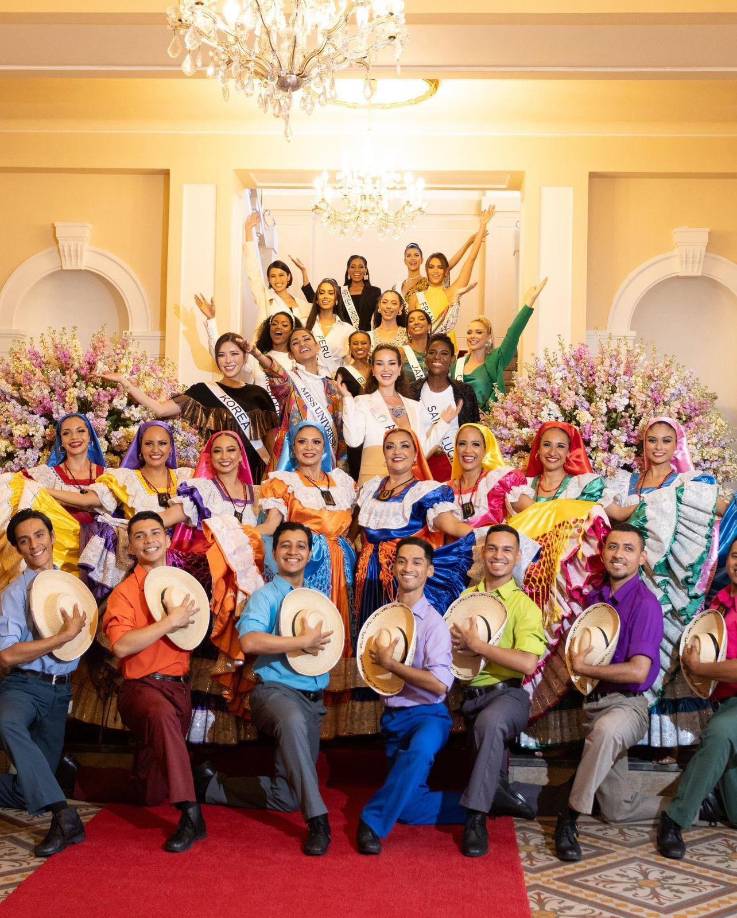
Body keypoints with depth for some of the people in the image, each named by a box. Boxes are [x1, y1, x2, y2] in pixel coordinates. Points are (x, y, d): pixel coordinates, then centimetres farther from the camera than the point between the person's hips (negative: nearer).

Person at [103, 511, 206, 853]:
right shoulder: (124, 592, -2)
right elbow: (120, 646, -18)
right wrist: (169, 622, -18)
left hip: (179, 686, 5)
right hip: (141, 686, -5)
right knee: (161, 713, -40)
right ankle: (190, 814, -37)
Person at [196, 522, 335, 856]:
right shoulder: (264, 596, -2)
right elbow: (249, 641, -21)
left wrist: (322, 641, 1)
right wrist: (302, 642, -18)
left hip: (313, 700, 6)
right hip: (275, 689, -6)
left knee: (285, 797, 4)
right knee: (293, 720, -44)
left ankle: (211, 785, 24)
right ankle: (317, 819, -38)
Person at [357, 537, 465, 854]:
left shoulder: (434, 622, -10)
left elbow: (440, 684, -21)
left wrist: (389, 664, -17)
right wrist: (377, 660, -3)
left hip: (427, 714, -5)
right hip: (393, 717, 5)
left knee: (421, 749, -39)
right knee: (407, 804, -6)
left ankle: (373, 822, -28)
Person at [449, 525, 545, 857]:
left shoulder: (524, 606, -2)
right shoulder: (465, 598, 14)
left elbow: (527, 663, -16)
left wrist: (476, 645, -16)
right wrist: (453, 639, -5)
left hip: (507, 695, -6)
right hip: (468, 695, 6)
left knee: (490, 721, -37)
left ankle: (475, 815, -32)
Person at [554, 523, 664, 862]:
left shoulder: (645, 604, -12)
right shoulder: (595, 598, 8)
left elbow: (638, 671, -22)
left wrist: (583, 668, -13)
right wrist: (576, 653, 0)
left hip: (627, 704, -7)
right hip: (594, 702, 7)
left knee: (607, 729, -43)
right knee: (619, 809, 8)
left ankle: (569, 817, -29)